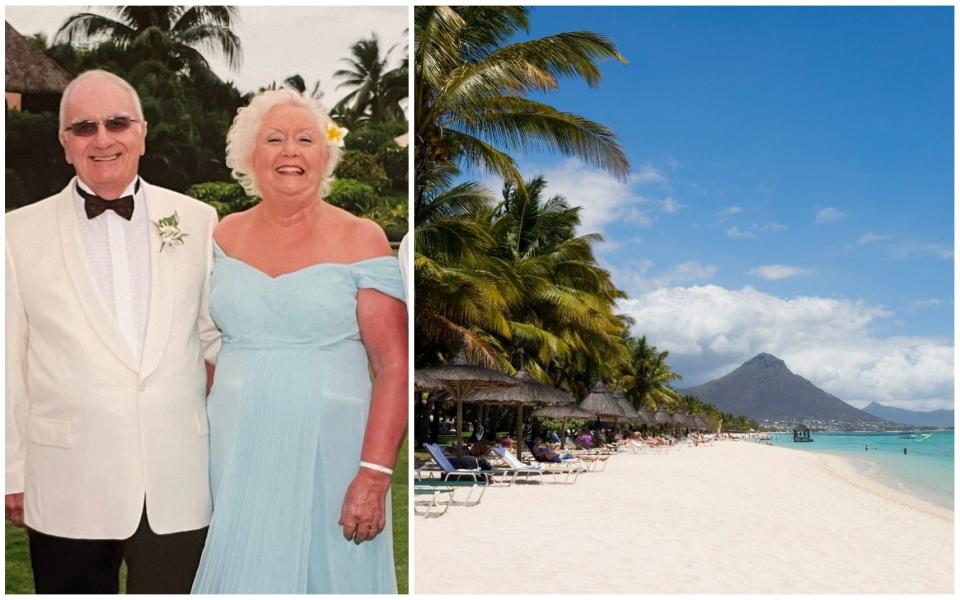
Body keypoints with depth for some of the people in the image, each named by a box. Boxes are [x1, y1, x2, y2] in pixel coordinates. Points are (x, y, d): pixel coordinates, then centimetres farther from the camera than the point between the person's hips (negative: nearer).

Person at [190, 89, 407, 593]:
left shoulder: (360, 239, -5)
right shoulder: (224, 236, 6)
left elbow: (394, 366, -9)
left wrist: (375, 474, -16)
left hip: (329, 454, -3)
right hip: (237, 455, 3)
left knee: (329, 573, 7)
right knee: (244, 573, 11)